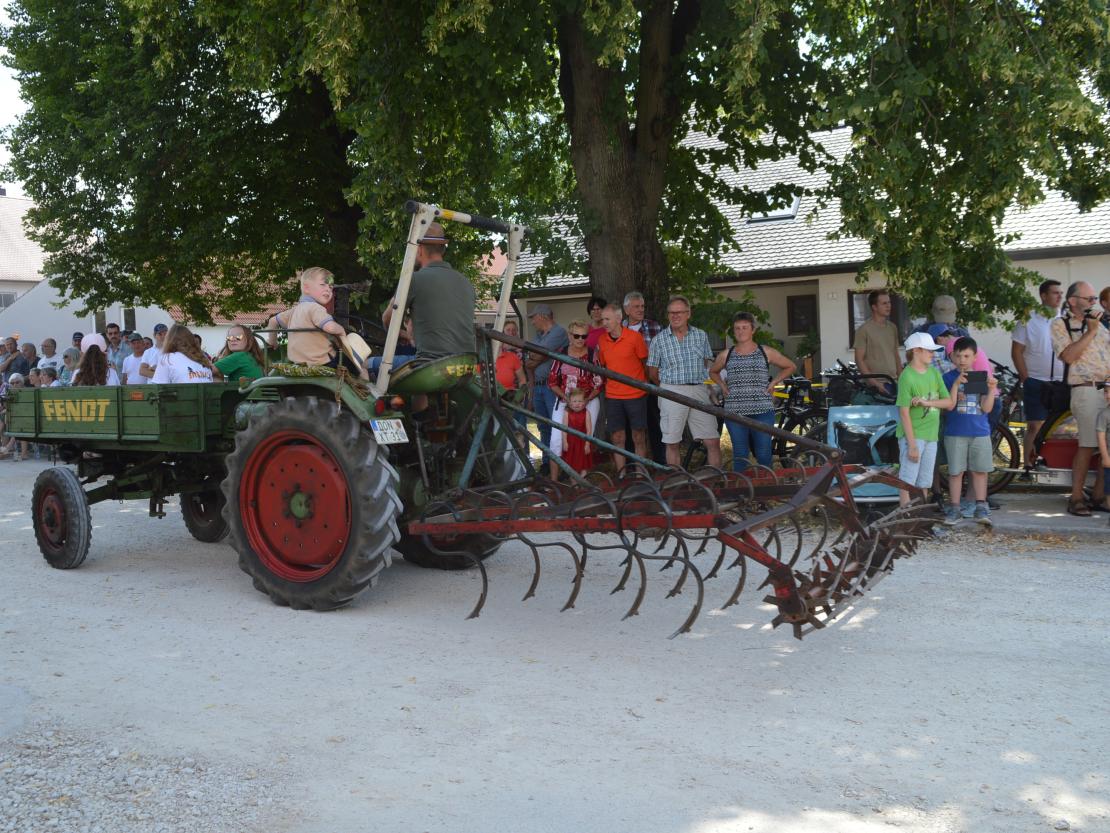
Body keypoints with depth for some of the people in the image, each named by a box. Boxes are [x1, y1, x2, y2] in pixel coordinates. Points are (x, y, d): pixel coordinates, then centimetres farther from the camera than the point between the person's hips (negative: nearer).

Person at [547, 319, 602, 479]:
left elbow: (598, 384, 0)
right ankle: (553, 479, -1)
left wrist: (586, 400, -14)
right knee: (557, 440, -7)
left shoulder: (592, 355, -2)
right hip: (563, 401, 1)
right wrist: (566, 397, -10)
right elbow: (552, 381, 5)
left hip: (588, 402, -1)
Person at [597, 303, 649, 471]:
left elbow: (645, 362, 3)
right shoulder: (602, 341, 4)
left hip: (636, 395, -3)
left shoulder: (634, 337, -7)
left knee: (639, 438, 2)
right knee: (617, 438, 4)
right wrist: (608, 386, 11)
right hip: (612, 397, 3)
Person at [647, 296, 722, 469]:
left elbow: (708, 364, 17)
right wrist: (670, 387, 9)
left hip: (699, 391, 2)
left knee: (713, 441, -2)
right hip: (672, 393, -2)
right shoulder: (659, 340, 1)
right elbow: (653, 373, 5)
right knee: (673, 444, 3)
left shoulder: (701, 336, 8)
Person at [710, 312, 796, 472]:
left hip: (762, 412, -1)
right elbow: (713, 372, 28)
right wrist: (723, 385, 10)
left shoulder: (766, 353, 6)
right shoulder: (726, 355, 10)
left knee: (763, 455, -2)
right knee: (740, 456, 3)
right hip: (735, 412, 1)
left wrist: (773, 382, 7)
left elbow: (790, 366, 18)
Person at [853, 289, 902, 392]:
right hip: (877, 386, -6)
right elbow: (859, 360, -9)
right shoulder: (864, 329, -6)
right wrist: (875, 383, -16)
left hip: (894, 382, 6)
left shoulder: (892, 327, 14)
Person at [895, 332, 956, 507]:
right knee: (907, 481, -4)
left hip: (931, 435, 7)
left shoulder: (934, 373, 8)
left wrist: (926, 402, -14)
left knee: (924, 482, 14)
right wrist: (912, 444, -18)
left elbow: (949, 403, 4)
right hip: (912, 435, -7)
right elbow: (904, 412, -16)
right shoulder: (907, 376, -12)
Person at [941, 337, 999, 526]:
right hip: (955, 433, -2)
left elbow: (986, 408, -1)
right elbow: (949, 405, -12)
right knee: (956, 471, 3)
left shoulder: (981, 377, 3)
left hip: (980, 432, 2)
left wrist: (992, 389, -15)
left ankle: (980, 508, 17)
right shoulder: (949, 378, -2)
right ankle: (954, 509, 11)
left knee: (980, 470, 8)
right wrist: (956, 384, -22)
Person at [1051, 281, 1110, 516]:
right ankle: (1076, 498, -2)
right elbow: (1068, 356, -10)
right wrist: (1091, 331, -9)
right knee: (1088, 445, -10)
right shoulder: (1060, 324, 3)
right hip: (1087, 390, -6)